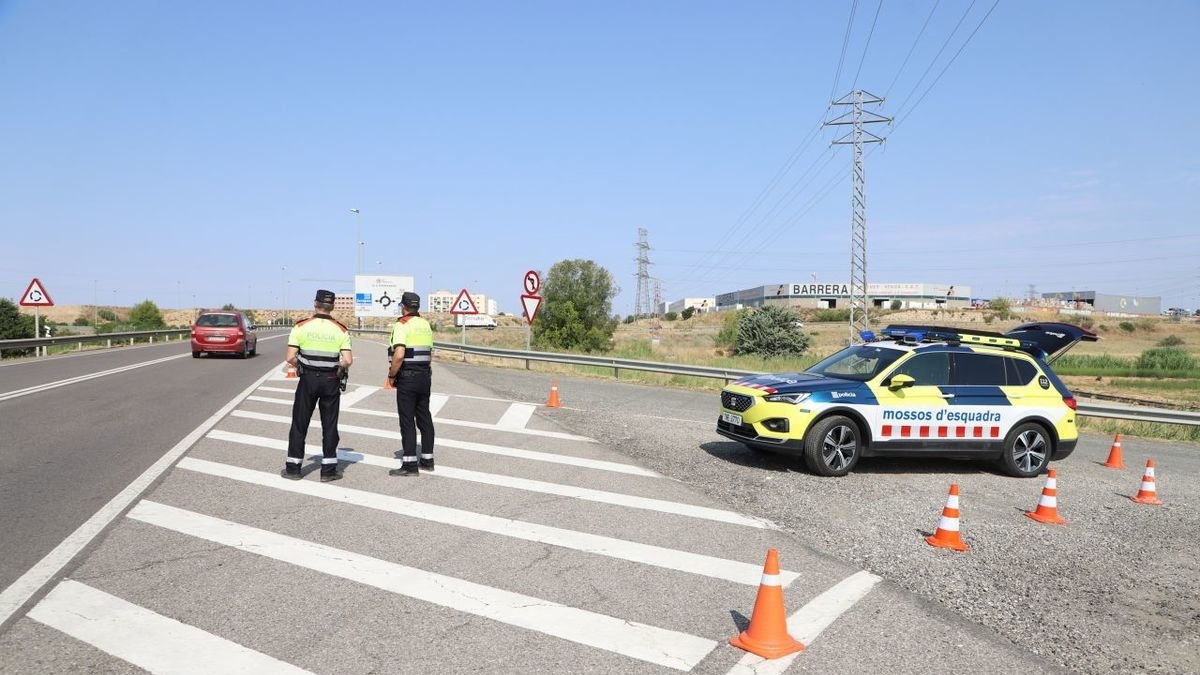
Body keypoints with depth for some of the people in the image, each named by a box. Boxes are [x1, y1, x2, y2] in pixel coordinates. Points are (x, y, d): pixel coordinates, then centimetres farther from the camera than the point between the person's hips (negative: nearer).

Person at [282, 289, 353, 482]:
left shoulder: (301, 327, -4)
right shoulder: (340, 330, -3)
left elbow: (290, 358, -8)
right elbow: (348, 360, -11)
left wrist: (301, 367, 12)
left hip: (308, 379, 0)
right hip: (331, 380, 0)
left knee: (299, 423, 10)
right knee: (329, 425, 7)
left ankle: (293, 468, 16)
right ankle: (328, 470, 10)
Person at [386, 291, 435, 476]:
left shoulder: (401, 325, -12)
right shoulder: (426, 325, 12)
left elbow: (399, 355, -22)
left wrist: (391, 375, -10)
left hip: (407, 378, -7)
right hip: (425, 377, 7)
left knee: (407, 421, -3)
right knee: (424, 418, 13)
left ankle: (410, 464, -2)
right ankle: (427, 459, 19)